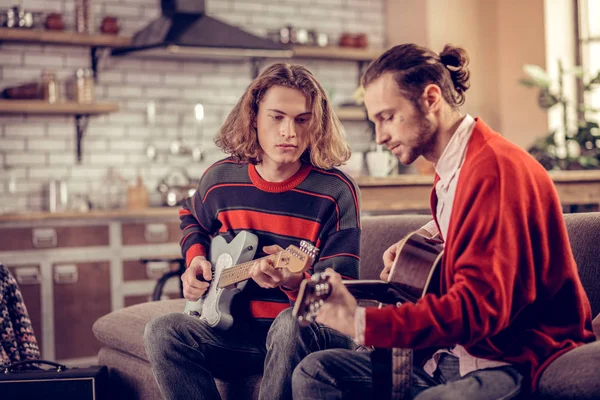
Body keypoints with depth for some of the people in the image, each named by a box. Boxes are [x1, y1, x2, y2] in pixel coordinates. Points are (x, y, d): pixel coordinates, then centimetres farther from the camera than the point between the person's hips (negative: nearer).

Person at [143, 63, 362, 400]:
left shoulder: (337, 191, -10)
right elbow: (192, 219, 28)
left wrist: (292, 280, -32)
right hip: (238, 330, 4)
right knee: (163, 332, -22)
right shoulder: (221, 179, 3)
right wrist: (196, 259, 7)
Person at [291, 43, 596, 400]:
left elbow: (478, 307, -27)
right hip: (452, 355, 9)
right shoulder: (451, 170, 10)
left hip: (514, 363, -9)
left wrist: (361, 322, -32)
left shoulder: (494, 167, -19)